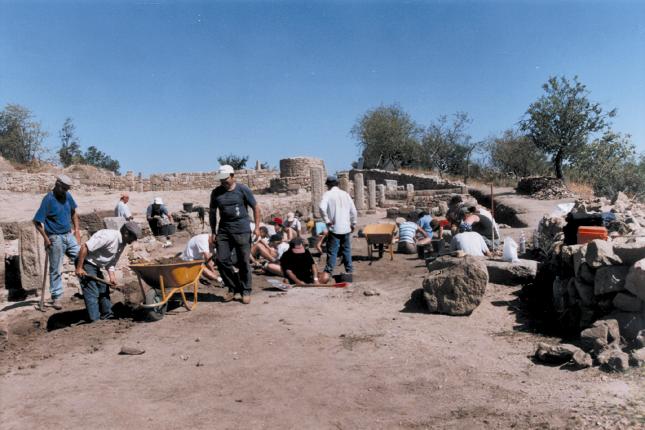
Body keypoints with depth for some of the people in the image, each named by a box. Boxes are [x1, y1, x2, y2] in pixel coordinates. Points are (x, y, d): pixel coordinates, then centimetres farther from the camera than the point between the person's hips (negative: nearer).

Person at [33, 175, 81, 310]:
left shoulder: (67, 196, 3)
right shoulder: (48, 199, -15)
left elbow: (73, 213, 18)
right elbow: (37, 221, -16)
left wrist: (77, 230, 12)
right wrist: (46, 238, -17)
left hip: (69, 235, 6)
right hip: (55, 238, -6)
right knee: (56, 269, 3)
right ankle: (57, 297, 13)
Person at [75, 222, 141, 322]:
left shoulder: (122, 244, 4)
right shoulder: (109, 236, -26)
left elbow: (111, 262, 8)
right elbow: (85, 247, -28)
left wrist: (112, 276, -7)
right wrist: (79, 268, -26)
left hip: (96, 266, 9)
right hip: (86, 263, -9)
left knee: (104, 290, 15)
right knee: (92, 293, -8)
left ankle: (107, 315, 27)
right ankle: (95, 320, -2)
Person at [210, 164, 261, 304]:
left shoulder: (243, 189, -2)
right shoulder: (216, 192, 8)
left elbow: (256, 207, 0)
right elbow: (212, 212, 16)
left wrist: (257, 227, -7)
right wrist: (213, 231, 13)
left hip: (242, 229, -4)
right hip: (223, 230, 4)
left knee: (243, 261, 0)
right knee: (222, 260, -1)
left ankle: (245, 291, 13)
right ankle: (233, 288, 17)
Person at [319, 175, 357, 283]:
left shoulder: (328, 194, -5)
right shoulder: (345, 194, 8)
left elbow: (322, 207, -22)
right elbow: (353, 210, 8)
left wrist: (327, 220, -12)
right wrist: (353, 224, 17)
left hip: (334, 228, -4)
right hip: (346, 228, 4)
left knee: (332, 251, -3)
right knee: (346, 250, 13)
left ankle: (328, 272, -9)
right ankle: (349, 270, 19)